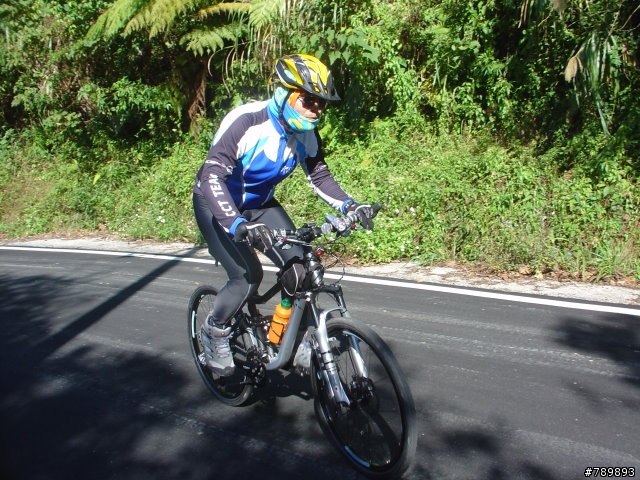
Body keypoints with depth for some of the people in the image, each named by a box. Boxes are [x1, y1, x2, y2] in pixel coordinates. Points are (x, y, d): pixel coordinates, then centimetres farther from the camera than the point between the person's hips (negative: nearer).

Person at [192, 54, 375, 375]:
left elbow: (318, 175, -3)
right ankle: (214, 332, 7)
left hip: (258, 204, 6)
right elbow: (212, 177, -40)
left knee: (298, 266, -12)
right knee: (248, 275, -22)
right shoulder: (245, 122, -32)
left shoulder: (305, 133, -12)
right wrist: (238, 225, -55)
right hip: (218, 205, -5)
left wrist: (348, 205, -22)